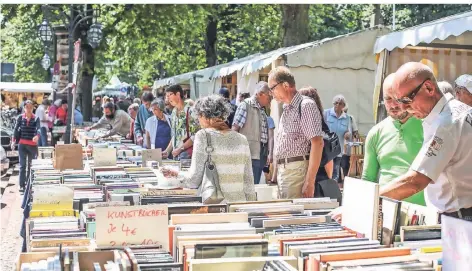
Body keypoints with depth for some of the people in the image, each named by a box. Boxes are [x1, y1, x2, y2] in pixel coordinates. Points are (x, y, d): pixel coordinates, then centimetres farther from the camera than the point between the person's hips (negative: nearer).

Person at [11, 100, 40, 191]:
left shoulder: (36, 118, -1)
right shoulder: (20, 118, 2)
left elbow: (38, 128, -16)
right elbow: (16, 129, 0)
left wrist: (37, 136, -37)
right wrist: (13, 141, -10)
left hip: (33, 144, 0)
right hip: (22, 144, 0)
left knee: (31, 165, 9)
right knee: (22, 165, -1)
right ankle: (22, 185, 1)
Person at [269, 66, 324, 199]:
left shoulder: (306, 105, -9)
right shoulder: (286, 110, 19)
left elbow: (317, 143, -17)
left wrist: (309, 182, -21)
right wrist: (275, 176, 19)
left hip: (297, 170, -9)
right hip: (282, 171, 9)